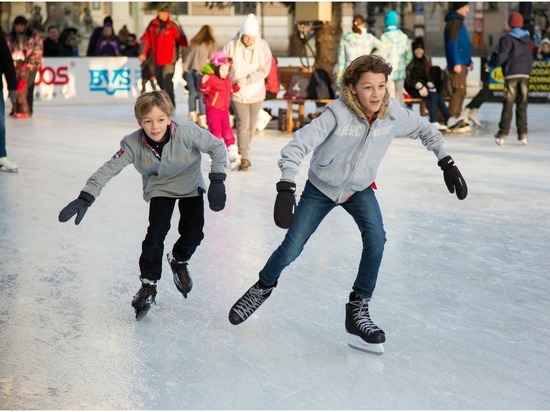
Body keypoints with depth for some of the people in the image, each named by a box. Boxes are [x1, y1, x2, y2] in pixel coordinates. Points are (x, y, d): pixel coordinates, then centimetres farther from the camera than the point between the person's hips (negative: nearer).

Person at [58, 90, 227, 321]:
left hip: (190, 186, 0)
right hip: (159, 189, 0)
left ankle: (179, 261, 27)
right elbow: (109, 169, -29)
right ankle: (148, 284, 0)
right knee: (156, 232, -15)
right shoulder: (133, 144, -29)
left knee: (193, 233, -7)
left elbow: (216, 146, -20)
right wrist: (85, 198, -38)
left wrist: (217, 181, -25)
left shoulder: (187, 133, -33)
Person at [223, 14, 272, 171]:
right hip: (237, 93, -2)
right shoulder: (231, 46, -9)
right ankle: (244, 157, -10)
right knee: (243, 123, -13)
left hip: (256, 92, 2)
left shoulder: (263, 46, -8)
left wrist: (247, 80, -20)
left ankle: (242, 151, 31)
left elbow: (264, 70, -11)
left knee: (251, 125, 11)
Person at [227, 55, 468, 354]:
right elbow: (297, 146, -36)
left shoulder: (393, 113, -20)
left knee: (376, 239, -21)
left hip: (359, 189, 3)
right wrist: (286, 189, -47)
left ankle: (357, 310, -6)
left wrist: (446, 162, -4)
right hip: (320, 188, -2)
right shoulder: (338, 113, -32)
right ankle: (264, 287, 33)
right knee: (291, 248, 0)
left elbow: (424, 130, 0)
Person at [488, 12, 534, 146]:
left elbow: (502, 56, -13)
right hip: (525, 74, 4)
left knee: (508, 105, -3)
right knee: (522, 105, 7)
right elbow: (530, 56, 14)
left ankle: (502, 135, -5)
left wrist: (492, 62, 4)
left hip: (511, 75, -4)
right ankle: (523, 134, 2)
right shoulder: (527, 38, 12)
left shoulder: (506, 38, -5)